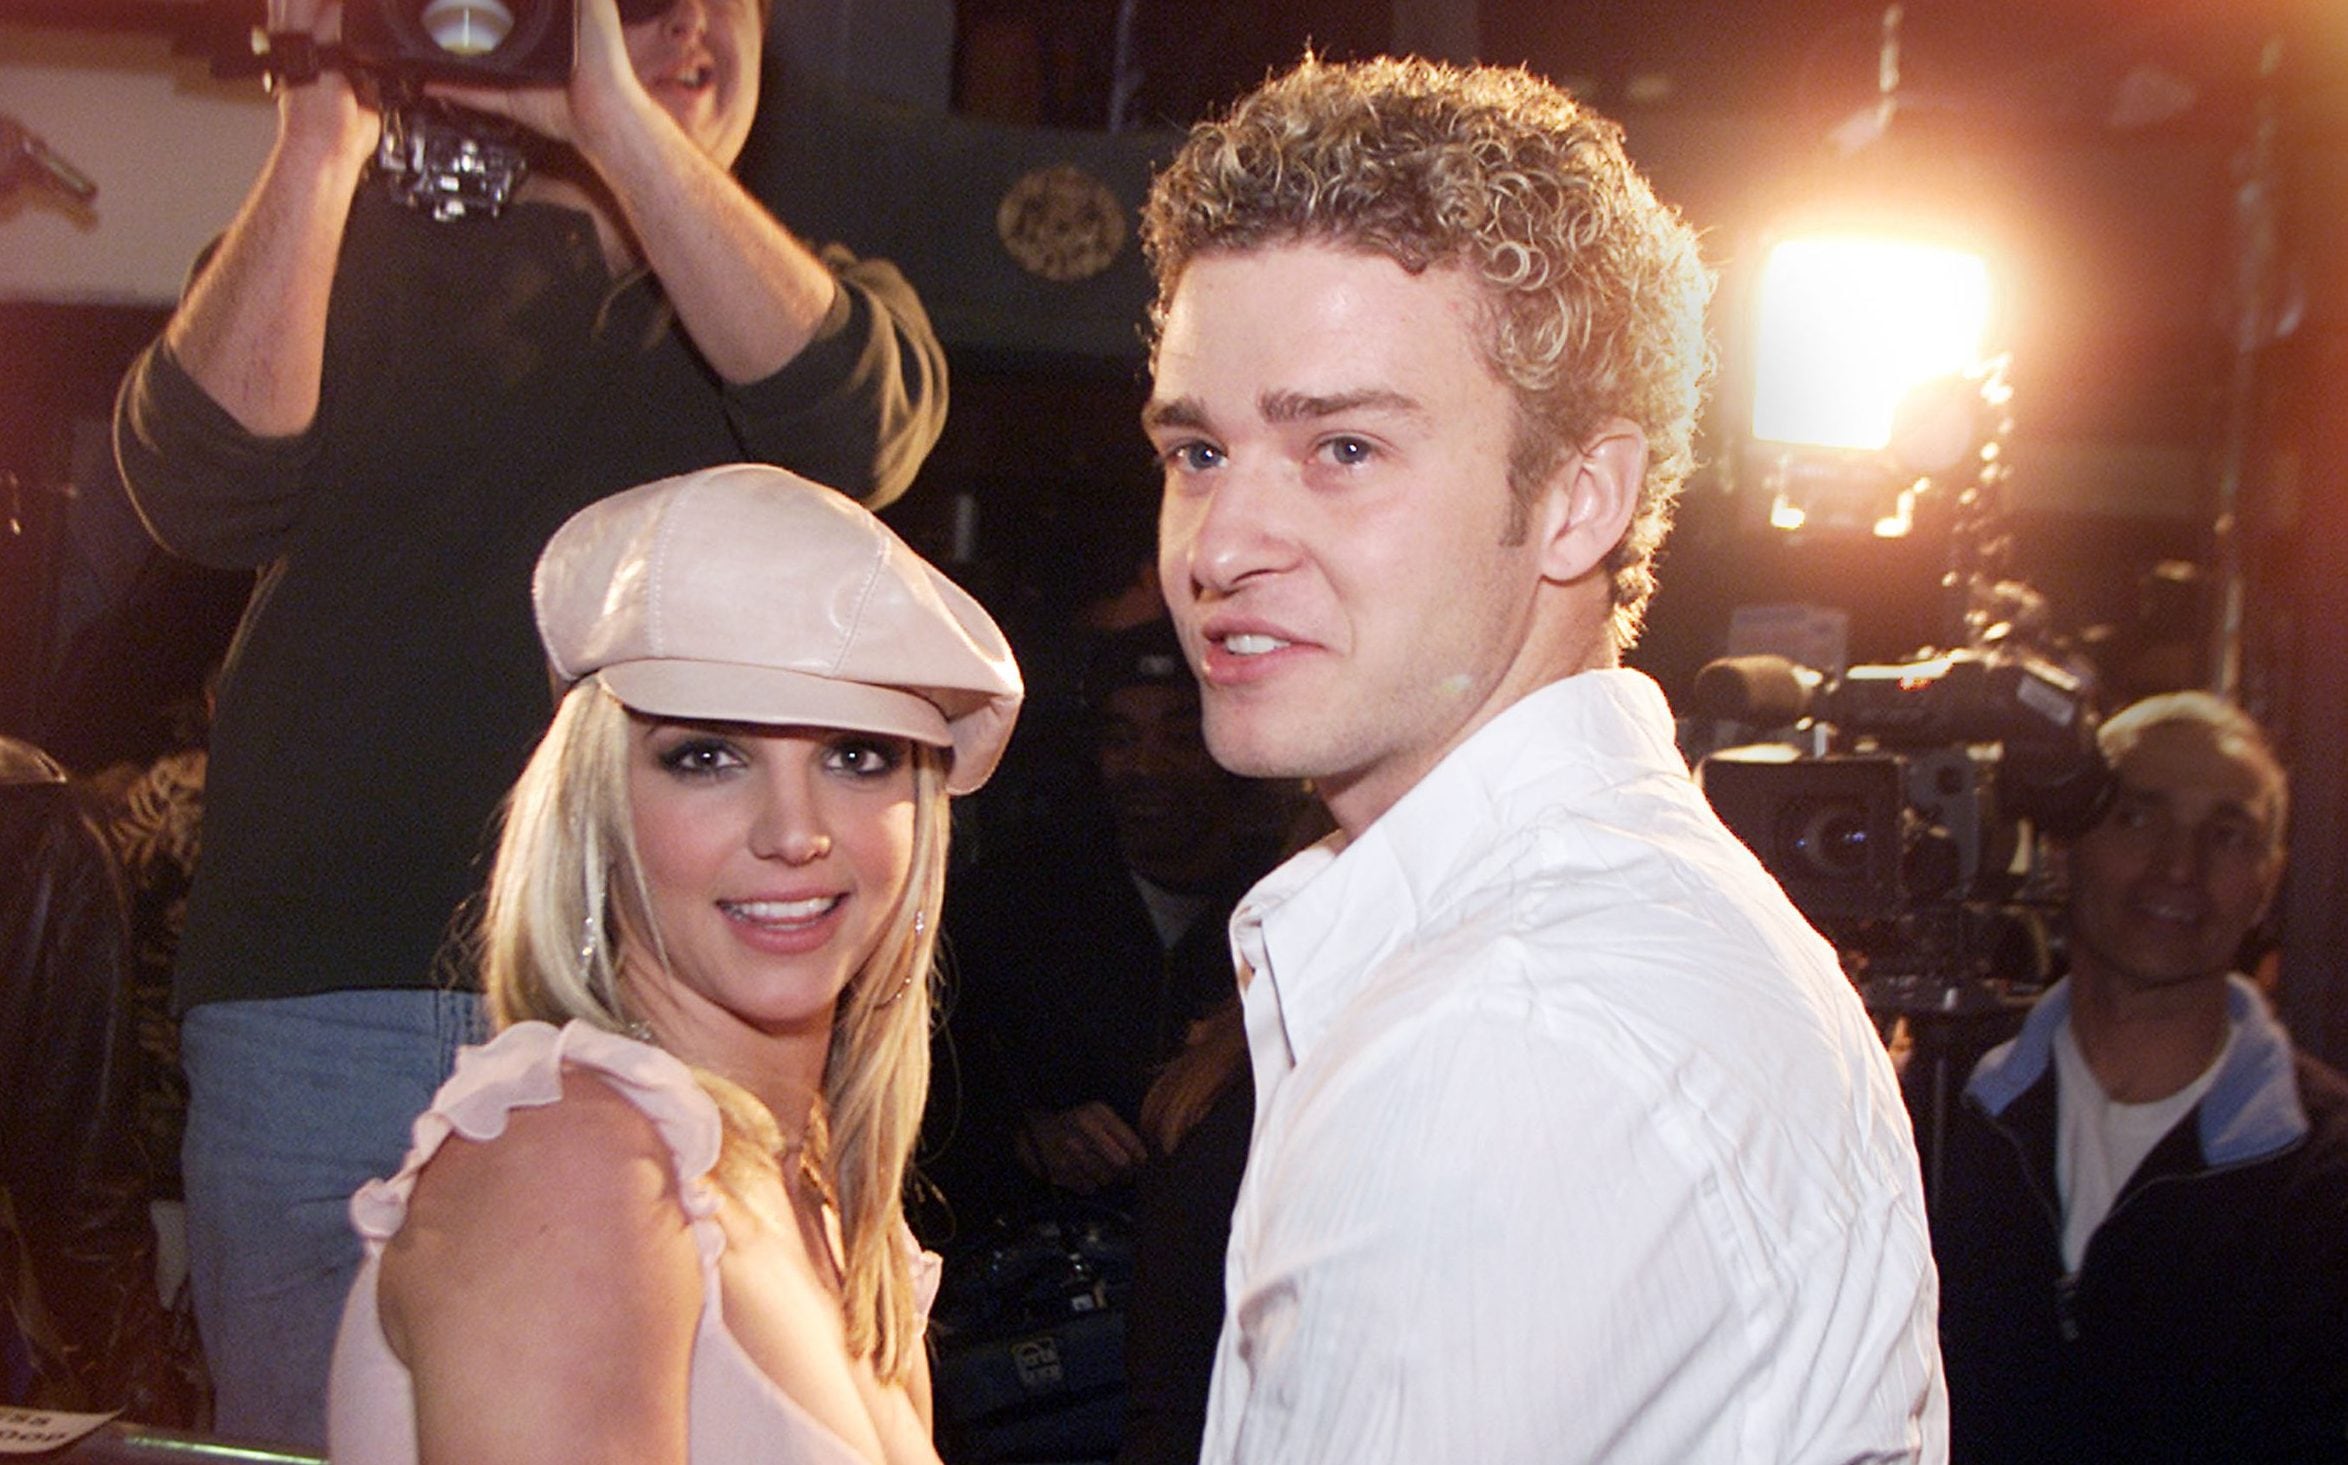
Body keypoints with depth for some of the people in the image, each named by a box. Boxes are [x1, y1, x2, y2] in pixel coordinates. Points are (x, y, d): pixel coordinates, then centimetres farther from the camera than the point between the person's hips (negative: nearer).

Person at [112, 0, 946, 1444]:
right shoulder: (371, 255, 14)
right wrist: (323, 139, -11)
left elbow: (854, 424, -10)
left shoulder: (831, 302, 16)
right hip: (330, 1005, 0)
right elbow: (202, 487, -4)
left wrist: (614, 117, -16)